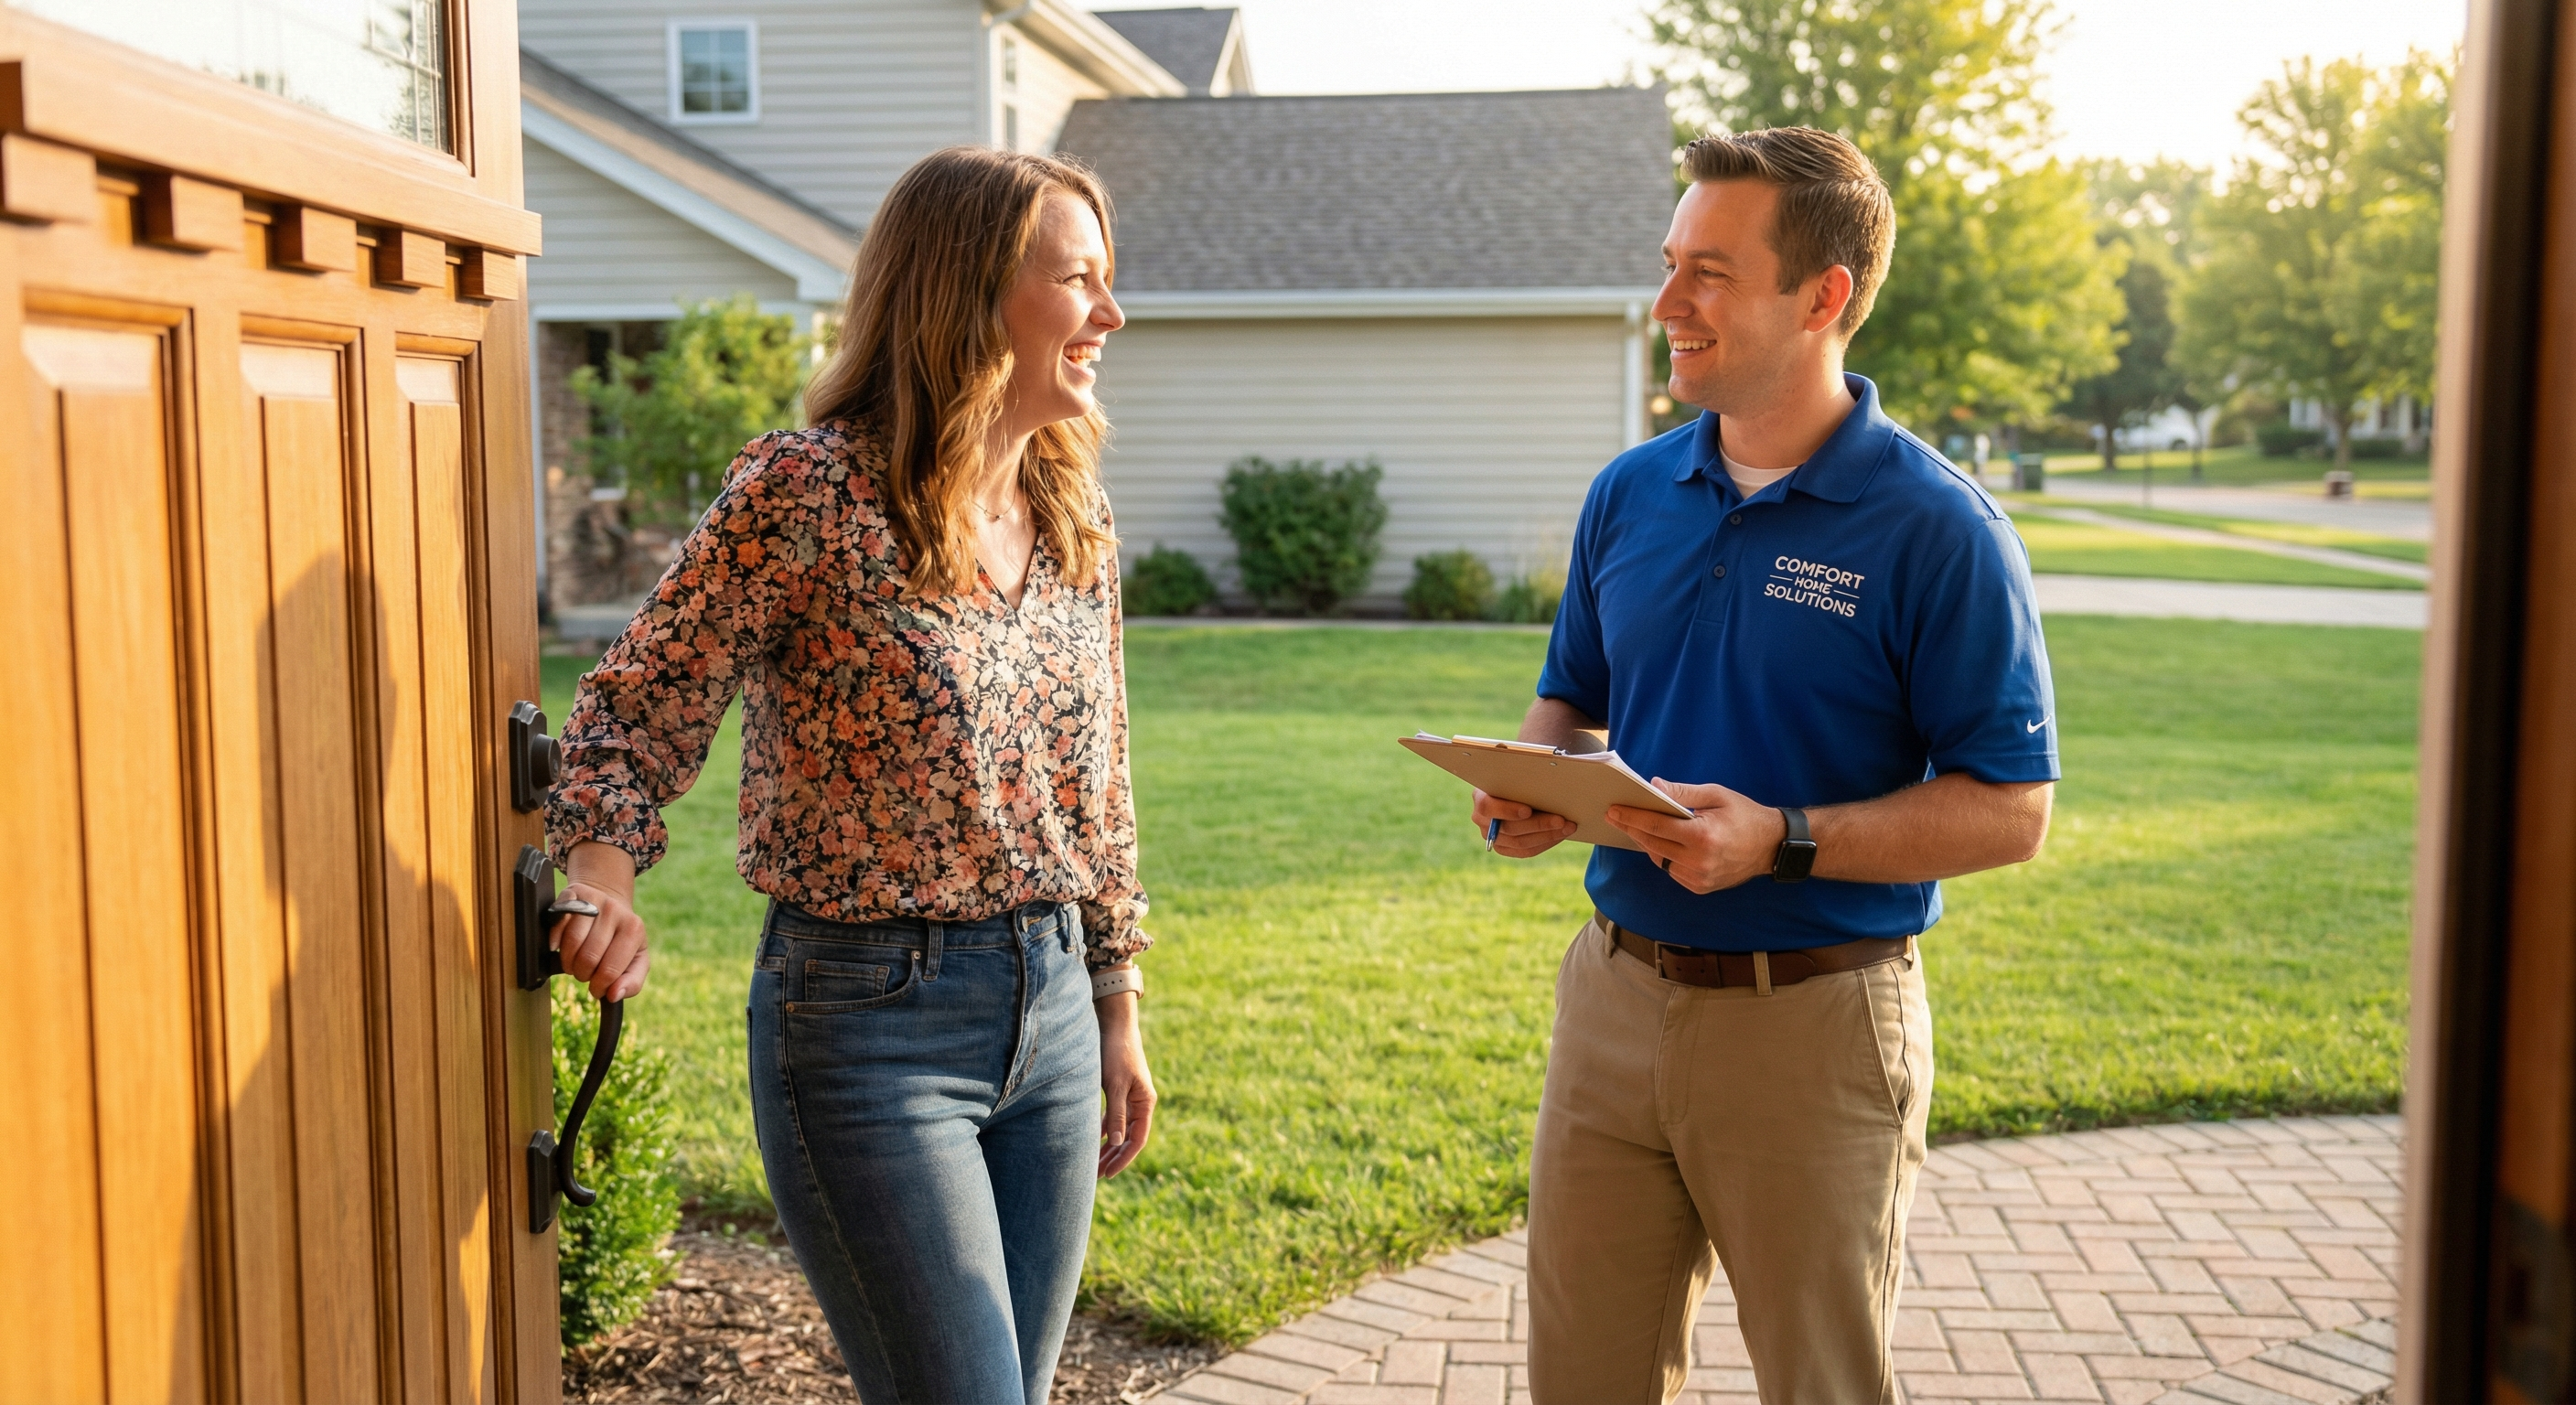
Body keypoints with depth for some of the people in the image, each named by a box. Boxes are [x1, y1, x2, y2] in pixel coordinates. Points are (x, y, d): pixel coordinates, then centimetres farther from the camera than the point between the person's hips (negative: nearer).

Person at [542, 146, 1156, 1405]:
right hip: (868, 1022, -6)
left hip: (1050, 1013, 7)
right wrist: (603, 875, -27)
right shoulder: (808, 492, -13)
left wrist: (1116, 1012, 16)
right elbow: (634, 712, -8)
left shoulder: (1075, 522, 6)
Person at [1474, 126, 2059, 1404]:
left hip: (1812, 1024, -5)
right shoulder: (1629, 494, 5)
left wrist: (1781, 841, -24)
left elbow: (2008, 811, -12)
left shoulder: (1938, 528, -12)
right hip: (1615, 997, 5)